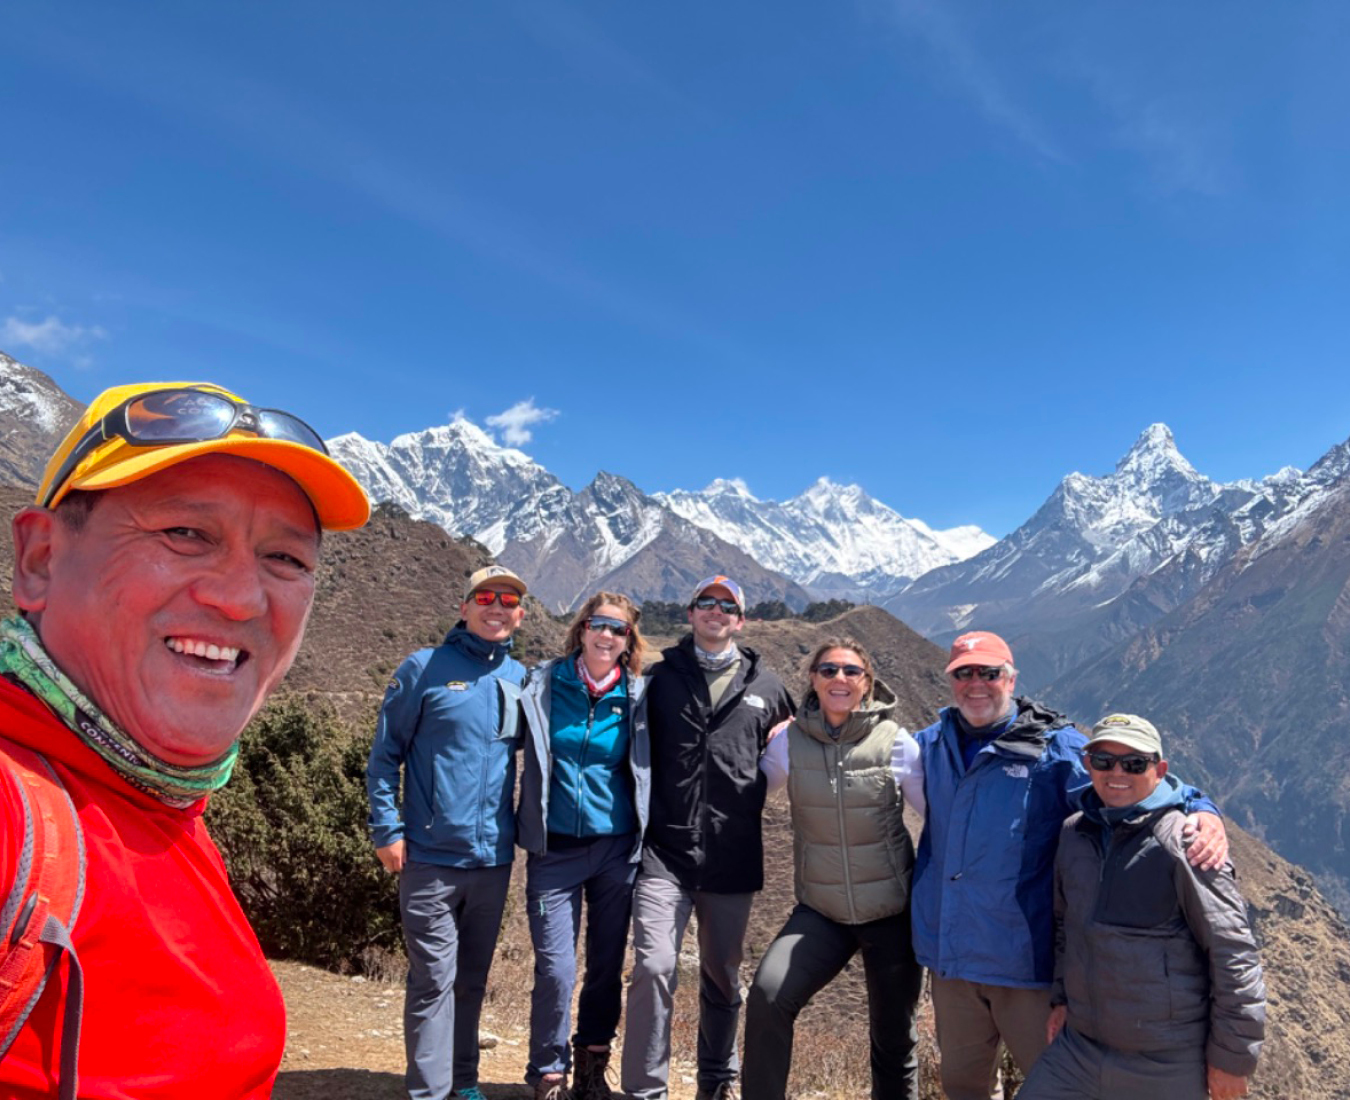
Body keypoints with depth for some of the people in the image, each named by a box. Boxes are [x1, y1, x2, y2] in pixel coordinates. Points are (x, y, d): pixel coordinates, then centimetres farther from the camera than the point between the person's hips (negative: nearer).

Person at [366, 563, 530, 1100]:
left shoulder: (520, 678, 6)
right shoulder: (425, 668, -5)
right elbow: (385, 754, -3)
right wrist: (387, 830, -8)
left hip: (494, 857, 4)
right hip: (431, 856, -4)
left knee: (473, 978, 17)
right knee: (434, 979, 1)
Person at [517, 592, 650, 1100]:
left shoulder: (636, 697, 0)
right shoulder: (544, 685, -2)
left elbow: (645, 770, 10)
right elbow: (526, 753, 6)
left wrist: (644, 840, 6)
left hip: (616, 848, 2)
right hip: (555, 849, -1)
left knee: (607, 966, 11)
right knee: (555, 970, -4)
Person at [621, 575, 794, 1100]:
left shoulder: (765, 687, 6)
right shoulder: (660, 677, 4)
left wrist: (748, 799, 7)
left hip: (732, 856, 2)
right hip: (664, 850, -1)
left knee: (723, 974, 16)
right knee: (654, 965, -10)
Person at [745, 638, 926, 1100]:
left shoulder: (895, 742, -9)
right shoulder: (790, 740, -6)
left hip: (892, 912, 0)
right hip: (821, 911, 1)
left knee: (894, 1040, 13)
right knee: (767, 997, -20)